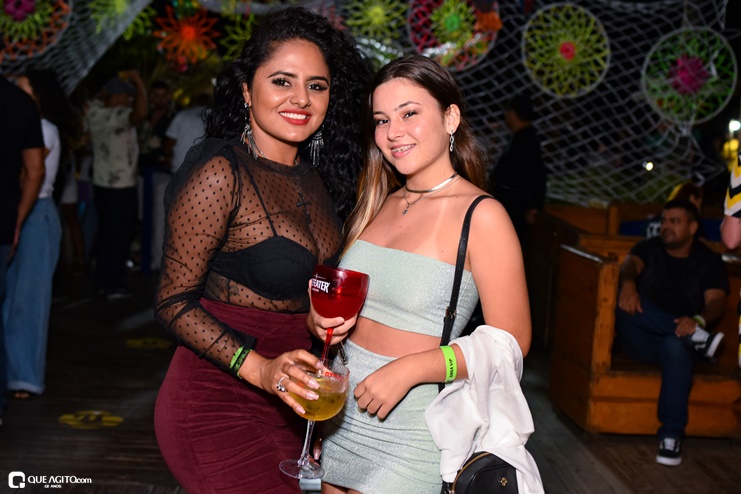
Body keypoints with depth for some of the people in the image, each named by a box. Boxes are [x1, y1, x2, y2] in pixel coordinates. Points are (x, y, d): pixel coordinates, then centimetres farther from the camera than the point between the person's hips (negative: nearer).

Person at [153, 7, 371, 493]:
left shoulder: (314, 178, 9)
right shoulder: (221, 174, -13)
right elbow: (175, 302, -13)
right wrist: (261, 369, -22)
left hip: (287, 401, 7)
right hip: (219, 404, -7)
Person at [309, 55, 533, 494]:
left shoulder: (481, 215, -12)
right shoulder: (379, 204, 8)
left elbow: (511, 341, -14)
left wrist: (409, 369, -21)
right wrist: (321, 321, -5)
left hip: (411, 423, -6)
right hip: (342, 412, 6)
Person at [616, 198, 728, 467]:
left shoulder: (709, 261, 9)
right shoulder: (649, 248, 13)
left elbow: (716, 301, -6)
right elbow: (630, 264, -9)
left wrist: (699, 320, -31)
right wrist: (628, 284, -35)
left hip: (679, 338, -2)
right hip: (641, 342, 2)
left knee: (675, 346, -39)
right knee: (625, 301, -29)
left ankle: (671, 435, -36)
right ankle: (697, 338, -30)